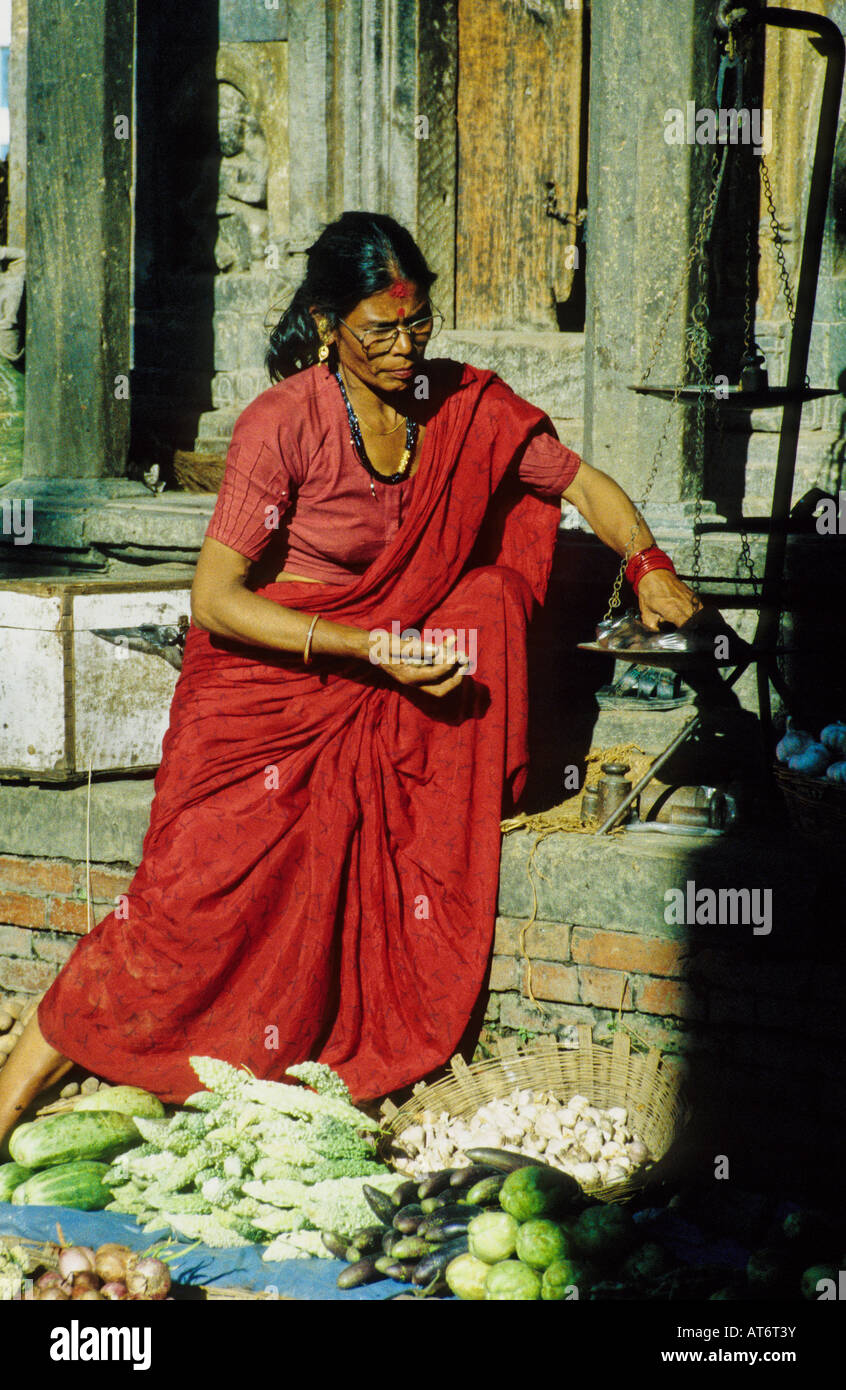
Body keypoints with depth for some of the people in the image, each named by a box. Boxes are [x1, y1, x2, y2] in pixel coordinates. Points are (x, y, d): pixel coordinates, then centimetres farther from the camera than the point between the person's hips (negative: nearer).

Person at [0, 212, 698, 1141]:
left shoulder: (465, 406, 0)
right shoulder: (282, 424, -15)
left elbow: (583, 483, 11)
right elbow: (214, 599, -18)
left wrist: (648, 565, -9)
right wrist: (366, 647, -25)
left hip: (404, 675, 5)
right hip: (268, 674, -5)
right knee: (208, 878, -21)